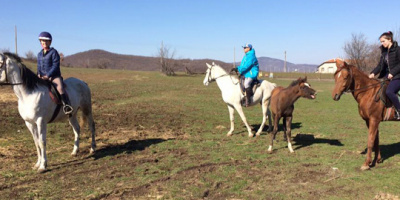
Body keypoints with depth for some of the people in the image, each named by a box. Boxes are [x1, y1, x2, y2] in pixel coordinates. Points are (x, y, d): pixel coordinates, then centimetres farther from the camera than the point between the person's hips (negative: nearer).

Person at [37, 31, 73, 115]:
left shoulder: (53, 52, -4)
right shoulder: (39, 54, 16)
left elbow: (55, 66, -11)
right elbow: (39, 66, 20)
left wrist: (48, 75, -18)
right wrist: (39, 74, -1)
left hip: (54, 76, -7)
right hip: (43, 77, 7)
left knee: (60, 88, -29)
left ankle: (67, 106, -37)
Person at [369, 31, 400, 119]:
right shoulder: (384, 51, 13)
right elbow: (380, 65, 12)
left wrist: (392, 73, -22)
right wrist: (373, 73, -3)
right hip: (386, 75, 9)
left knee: (389, 91, -28)